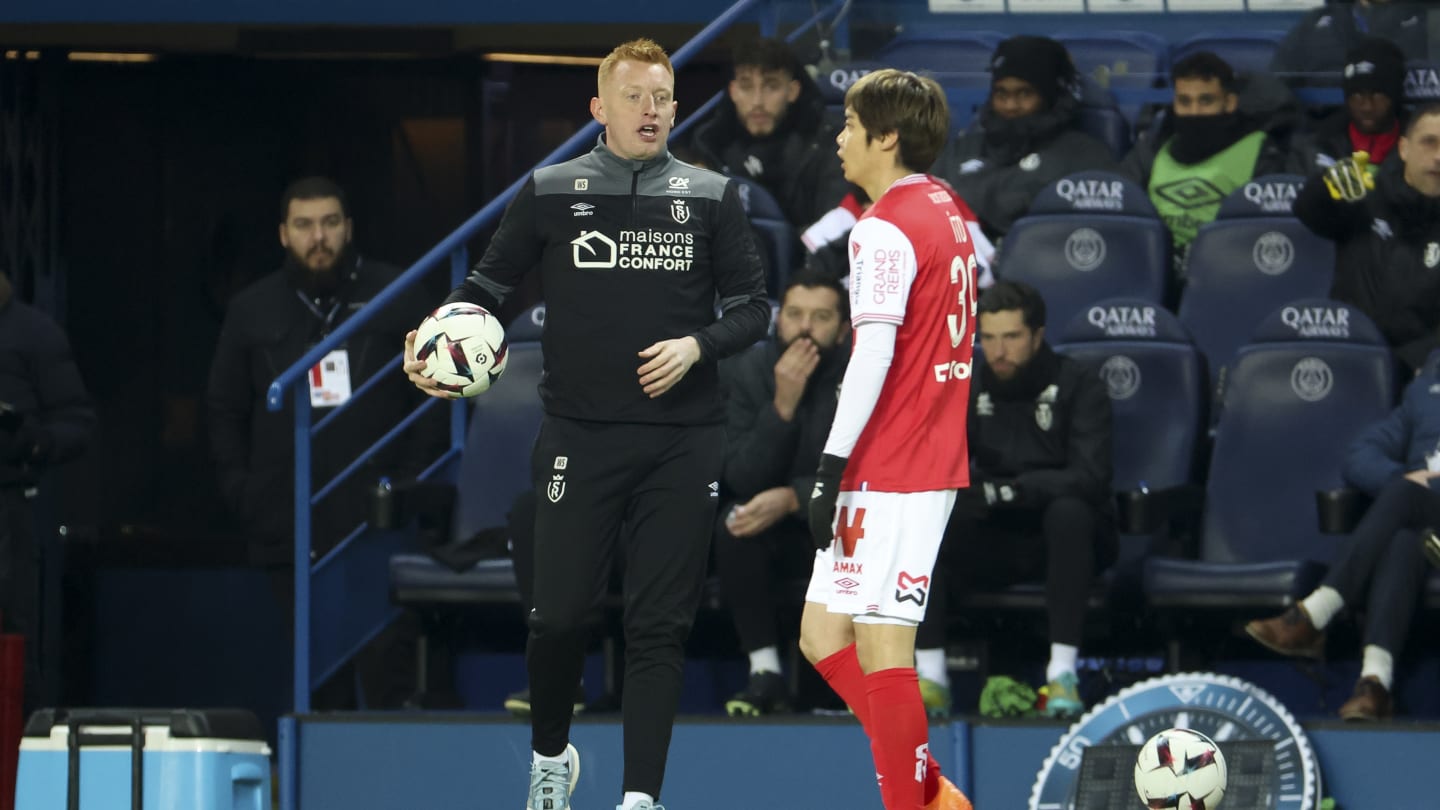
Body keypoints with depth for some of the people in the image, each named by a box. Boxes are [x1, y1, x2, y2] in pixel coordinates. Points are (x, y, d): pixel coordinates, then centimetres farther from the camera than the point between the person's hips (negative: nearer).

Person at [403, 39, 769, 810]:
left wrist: (697, 347, -11)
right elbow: (487, 283, 11)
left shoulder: (711, 197, 5)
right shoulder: (550, 192, 4)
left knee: (659, 626, -2)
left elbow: (751, 307, 8)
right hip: (580, 436, 0)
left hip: (681, 443, 1)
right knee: (560, 614, -1)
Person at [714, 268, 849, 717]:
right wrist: (783, 405, -27)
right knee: (735, 523, -31)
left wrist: (793, 498, -30)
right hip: (775, 537, 1)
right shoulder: (743, 371, -5)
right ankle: (765, 675, -27)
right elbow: (742, 479, -14)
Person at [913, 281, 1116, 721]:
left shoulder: (1078, 384, -7)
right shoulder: (968, 387, 5)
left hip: (1065, 539, -3)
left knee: (1069, 510, -37)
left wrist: (1008, 491, -32)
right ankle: (930, 675, -28)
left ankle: (1063, 672, -37)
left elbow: (1088, 477, -22)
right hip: (995, 543, 3)